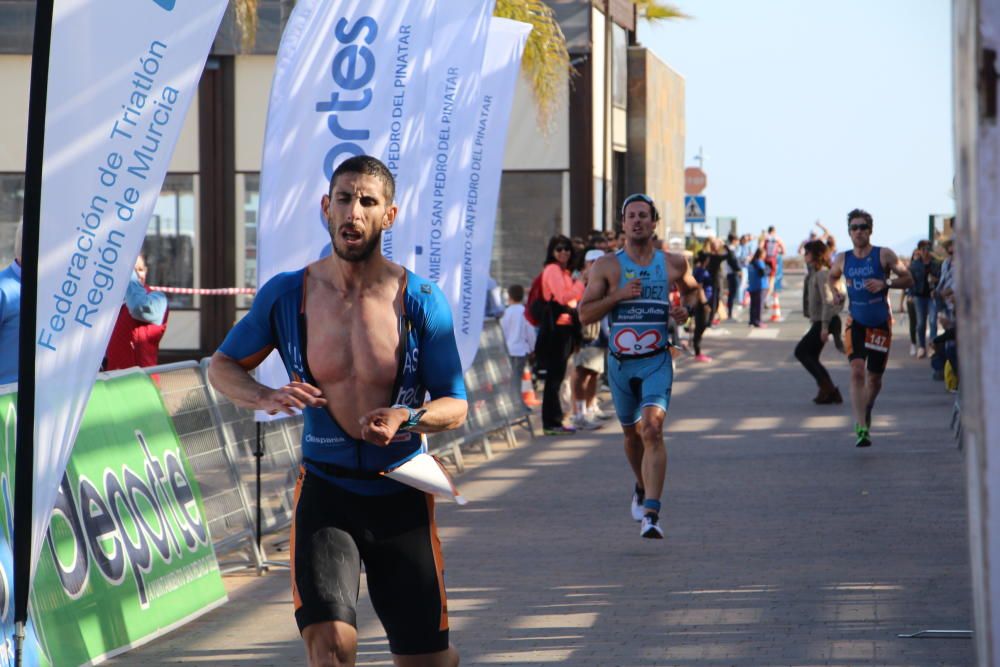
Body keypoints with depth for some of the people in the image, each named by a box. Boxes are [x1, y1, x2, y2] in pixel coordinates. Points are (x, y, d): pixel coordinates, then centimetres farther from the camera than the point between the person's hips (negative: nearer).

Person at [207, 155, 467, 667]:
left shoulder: (420, 301, -7)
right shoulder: (286, 294, -4)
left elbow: (456, 406, -3)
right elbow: (222, 366, 10)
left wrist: (407, 418, -25)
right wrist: (266, 398, -12)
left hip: (401, 494, 0)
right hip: (326, 490, 0)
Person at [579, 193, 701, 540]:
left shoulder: (673, 263, 5)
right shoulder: (607, 266, 2)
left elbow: (695, 291, 24)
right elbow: (584, 313, -2)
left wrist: (687, 309, 1)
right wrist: (618, 295, -16)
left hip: (656, 361, -2)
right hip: (621, 362, 2)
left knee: (652, 427, -21)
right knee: (632, 433, 16)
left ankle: (651, 512, -27)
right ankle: (642, 488, 46)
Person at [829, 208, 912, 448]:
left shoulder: (884, 255, -7)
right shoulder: (842, 260, 1)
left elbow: (907, 279, -6)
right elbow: (831, 277, 22)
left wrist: (884, 283, -22)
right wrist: (835, 292, 0)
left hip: (881, 323, 0)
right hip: (855, 322, 0)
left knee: (874, 377, 9)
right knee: (857, 371, -18)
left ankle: (866, 413, 40)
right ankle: (861, 428, -23)